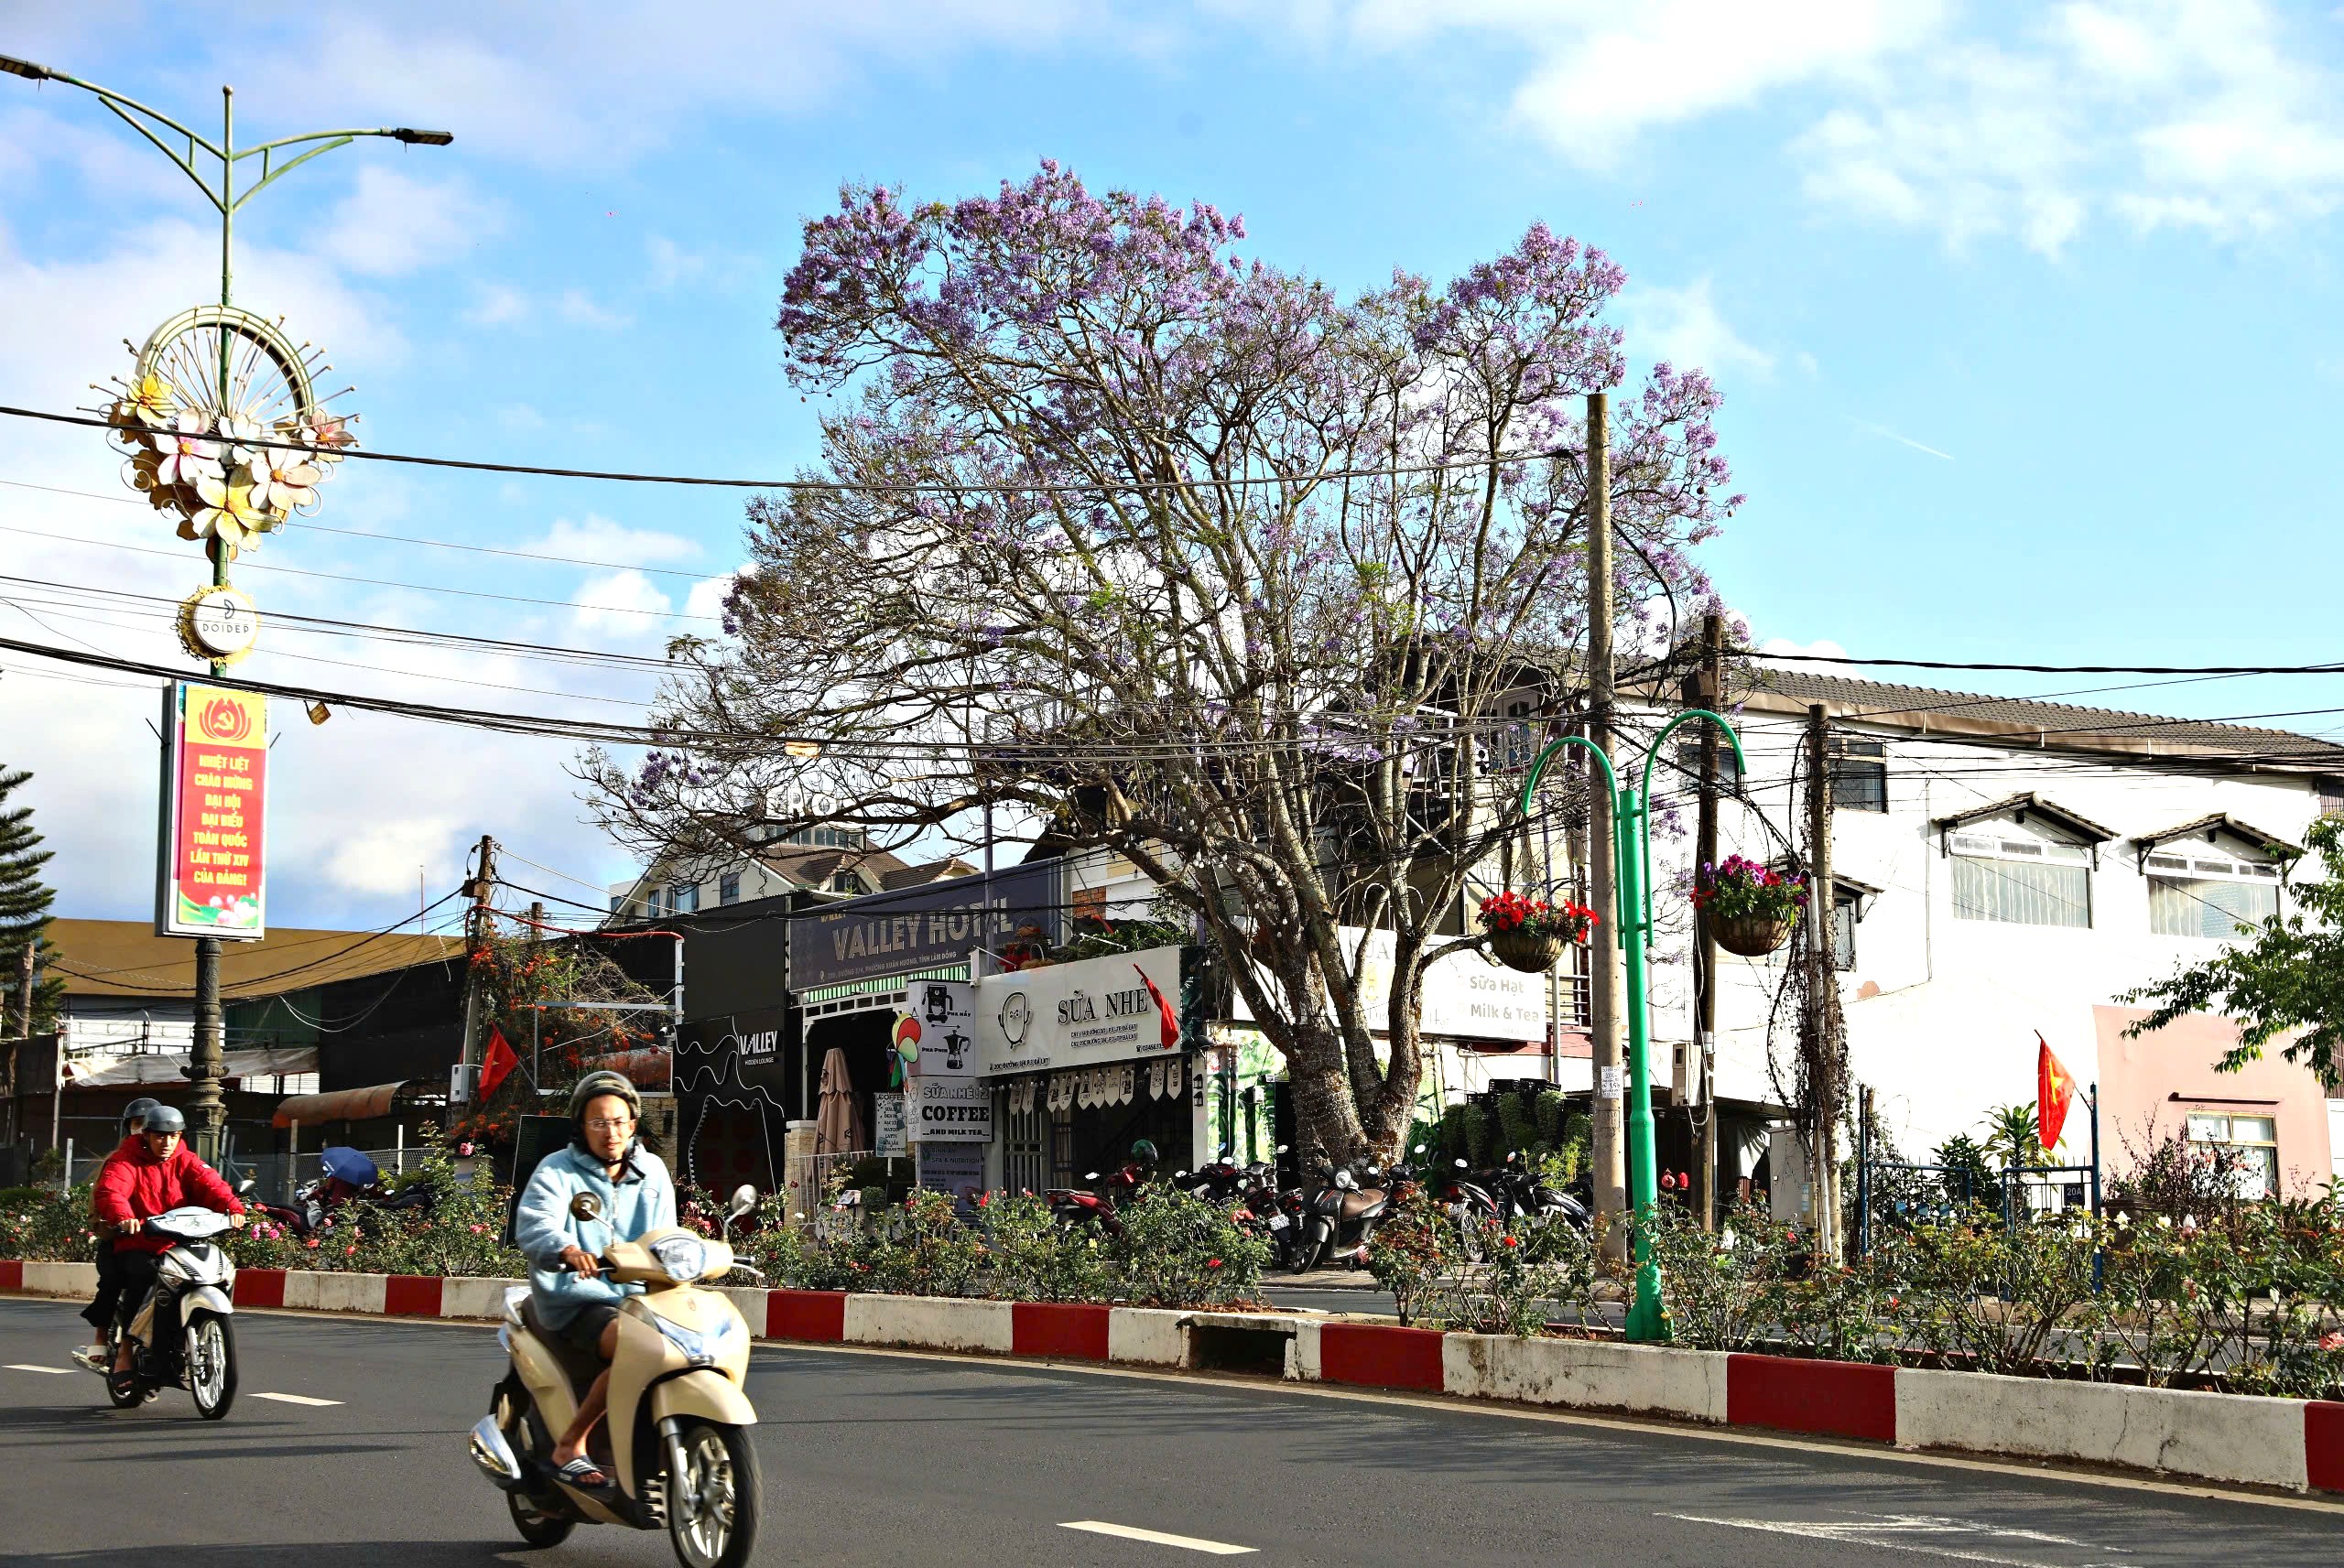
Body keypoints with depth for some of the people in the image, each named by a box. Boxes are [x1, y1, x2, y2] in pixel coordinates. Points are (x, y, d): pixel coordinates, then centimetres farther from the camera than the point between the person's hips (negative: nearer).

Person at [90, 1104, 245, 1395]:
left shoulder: (188, 1163, 13)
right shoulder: (127, 1164, 4)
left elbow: (211, 1185, -4)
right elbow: (109, 1191, -16)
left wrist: (232, 1208, -25)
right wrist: (122, 1216, -38)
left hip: (179, 1245, 3)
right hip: (136, 1246, -3)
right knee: (142, 1276, -33)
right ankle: (124, 1349, -24)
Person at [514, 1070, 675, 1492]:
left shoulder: (652, 1171, 15)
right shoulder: (557, 1170, 0)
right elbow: (532, 1226, -19)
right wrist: (568, 1250, -41)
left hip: (640, 1296, 5)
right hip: (578, 1300, -5)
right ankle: (570, 1446, -19)